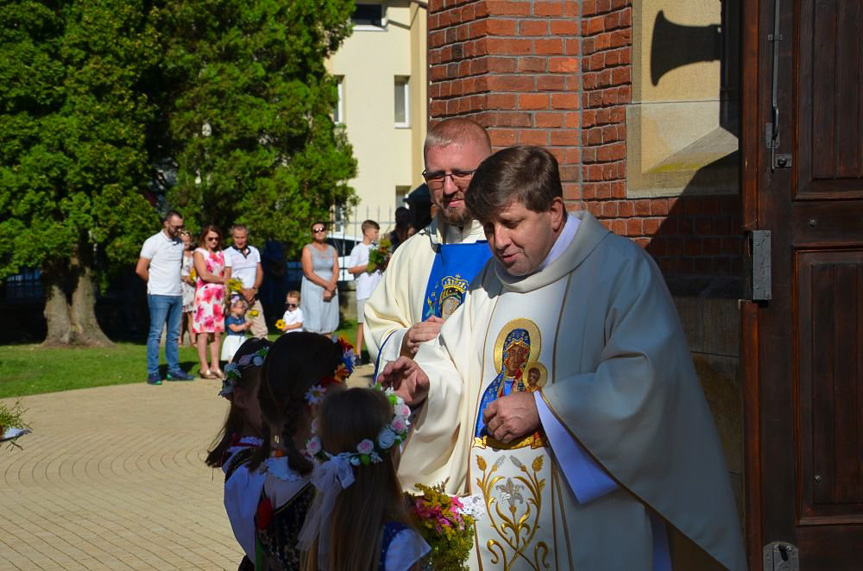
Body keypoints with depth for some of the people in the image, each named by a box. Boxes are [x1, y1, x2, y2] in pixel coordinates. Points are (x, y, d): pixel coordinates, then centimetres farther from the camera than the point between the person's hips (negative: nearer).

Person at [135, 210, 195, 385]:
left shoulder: (179, 244, 13)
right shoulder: (153, 242, -7)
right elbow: (140, 269, -9)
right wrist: (155, 284, 1)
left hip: (177, 295, 6)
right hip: (159, 296, -6)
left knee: (174, 334, 9)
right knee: (155, 334, -6)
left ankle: (174, 370, 14)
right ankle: (153, 373, -5)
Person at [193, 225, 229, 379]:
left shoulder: (220, 254, 18)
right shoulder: (199, 253, -1)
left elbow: (226, 274, 14)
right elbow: (204, 275, -10)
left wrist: (226, 289, -2)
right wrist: (223, 280, 0)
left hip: (219, 296, 6)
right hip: (204, 295, -6)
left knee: (217, 332, 4)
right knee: (204, 332, -8)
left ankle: (215, 366, 6)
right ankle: (204, 368, -7)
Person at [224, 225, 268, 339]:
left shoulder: (254, 251, 15)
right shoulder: (228, 253, 0)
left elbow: (260, 272, 11)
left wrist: (253, 289, -6)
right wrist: (243, 292, -12)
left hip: (253, 296, 4)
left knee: (261, 331, -3)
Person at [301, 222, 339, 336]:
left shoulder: (332, 250, 12)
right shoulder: (308, 249, 0)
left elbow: (336, 272, 4)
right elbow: (309, 273, -9)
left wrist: (330, 289, -13)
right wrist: (327, 285, -15)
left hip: (330, 291, 4)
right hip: (313, 290, -4)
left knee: (328, 327, 2)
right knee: (314, 327, -11)